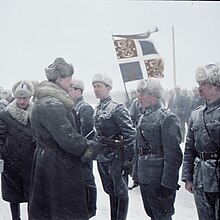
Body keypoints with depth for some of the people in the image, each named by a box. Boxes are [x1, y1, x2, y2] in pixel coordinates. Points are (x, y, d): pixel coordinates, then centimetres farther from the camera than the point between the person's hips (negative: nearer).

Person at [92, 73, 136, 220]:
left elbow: (130, 134, -17)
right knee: (110, 191, 17)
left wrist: (128, 160, -18)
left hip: (116, 158, -7)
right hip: (102, 157, 7)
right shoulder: (98, 108, 9)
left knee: (120, 193, 5)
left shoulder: (117, 108, -14)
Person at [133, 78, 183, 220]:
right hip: (144, 178, 8)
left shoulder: (167, 118, -14)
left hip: (158, 180, -8)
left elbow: (173, 154, -18)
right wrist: (137, 175, 16)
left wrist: (168, 183, -21)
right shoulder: (143, 117, 13)